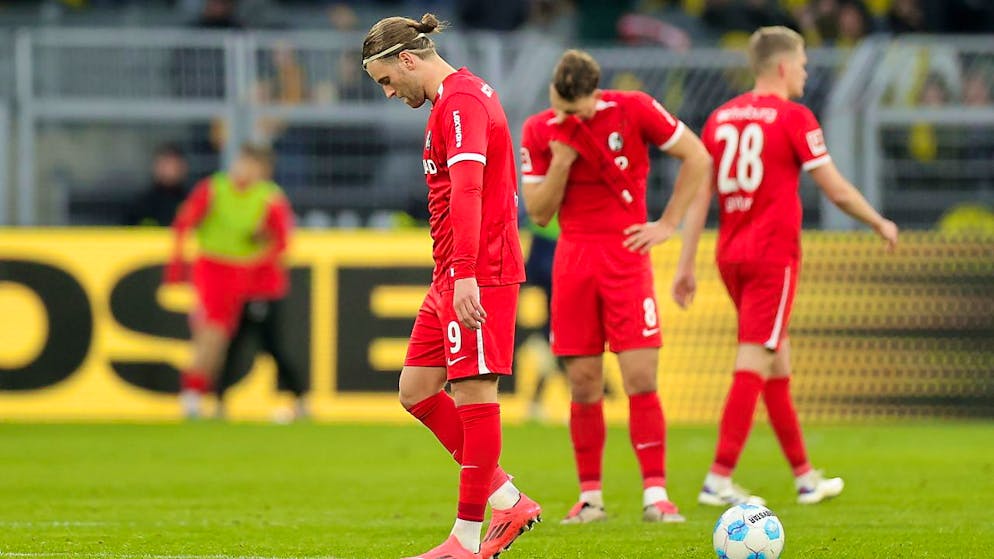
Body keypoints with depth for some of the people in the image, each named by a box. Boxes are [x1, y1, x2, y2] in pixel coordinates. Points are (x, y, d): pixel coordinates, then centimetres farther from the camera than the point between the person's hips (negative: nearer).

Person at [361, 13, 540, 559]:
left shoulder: (460, 101, -14)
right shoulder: (462, 96, 19)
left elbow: (466, 190, -25)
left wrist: (466, 274, -33)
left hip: (478, 276, -11)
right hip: (453, 276, 11)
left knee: (473, 393, -6)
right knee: (416, 390, 10)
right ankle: (507, 502, 13)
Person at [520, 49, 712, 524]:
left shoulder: (633, 110, -6)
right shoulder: (539, 131, 2)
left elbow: (697, 158, 2)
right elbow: (538, 213, 2)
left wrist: (668, 224, -1)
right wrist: (560, 161, -13)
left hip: (626, 255, -2)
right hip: (573, 259, 2)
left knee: (641, 378, -9)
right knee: (583, 385, 1)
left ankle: (655, 494, -6)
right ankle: (590, 496, 10)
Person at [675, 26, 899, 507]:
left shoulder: (720, 118, 10)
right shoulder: (794, 118, -7)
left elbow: (699, 193, 8)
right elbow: (837, 190, -4)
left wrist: (686, 265, 9)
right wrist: (880, 224, 12)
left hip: (731, 254, 7)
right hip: (774, 253, -7)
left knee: (778, 360, 15)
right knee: (754, 363, -8)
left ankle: (804, 476, 21)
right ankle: (719, 480, -15)